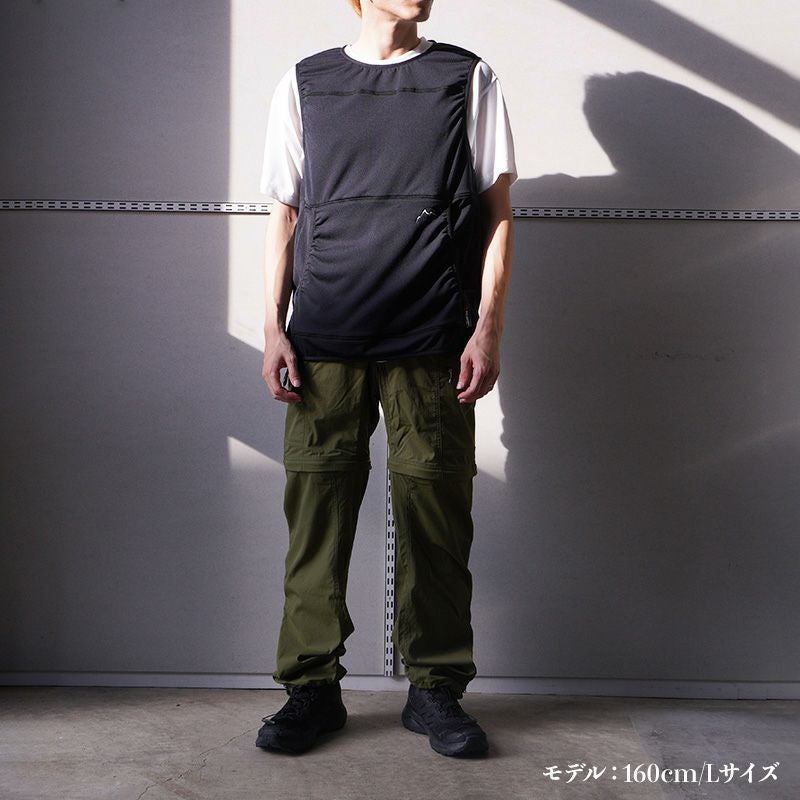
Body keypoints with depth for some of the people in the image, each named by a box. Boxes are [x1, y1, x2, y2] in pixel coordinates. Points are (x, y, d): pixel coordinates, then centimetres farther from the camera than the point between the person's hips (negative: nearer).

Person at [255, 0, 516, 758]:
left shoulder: (468, 78, 11)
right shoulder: (304, 83, 13)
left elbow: (496, 211, 7)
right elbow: (284, 217, 13)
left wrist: (489, 326, -3)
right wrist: (274, 330, 4)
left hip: (432, 342, 0)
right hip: (324, 342, 1)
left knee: (435, 512, 1)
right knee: (317, 509, 1)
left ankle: (436, 688, 16)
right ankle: (312, 687, 15)